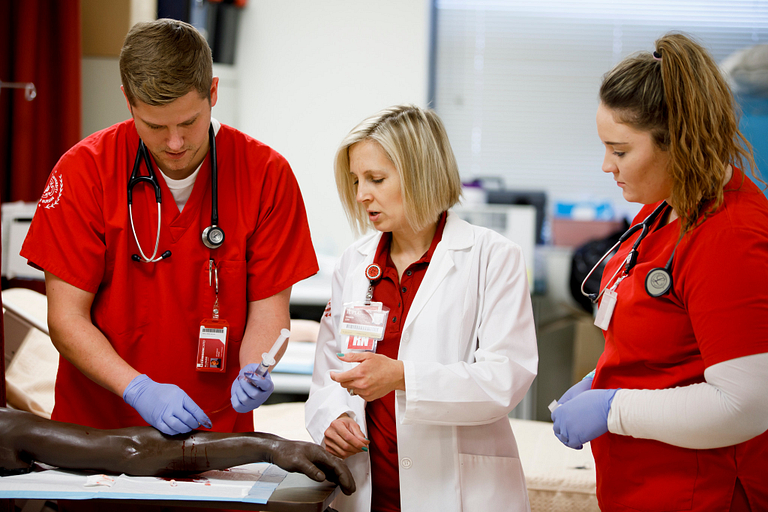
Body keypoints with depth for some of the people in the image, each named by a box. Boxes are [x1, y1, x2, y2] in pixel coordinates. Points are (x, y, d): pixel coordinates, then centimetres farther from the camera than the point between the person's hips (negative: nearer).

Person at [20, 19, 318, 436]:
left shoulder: (266, 175, -4)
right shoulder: (84, 171, -7)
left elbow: (268, 307, 0)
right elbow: (66, 318, -7)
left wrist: (253, 372, -21)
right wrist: (140, 390, -20)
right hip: (96, 426, -2)